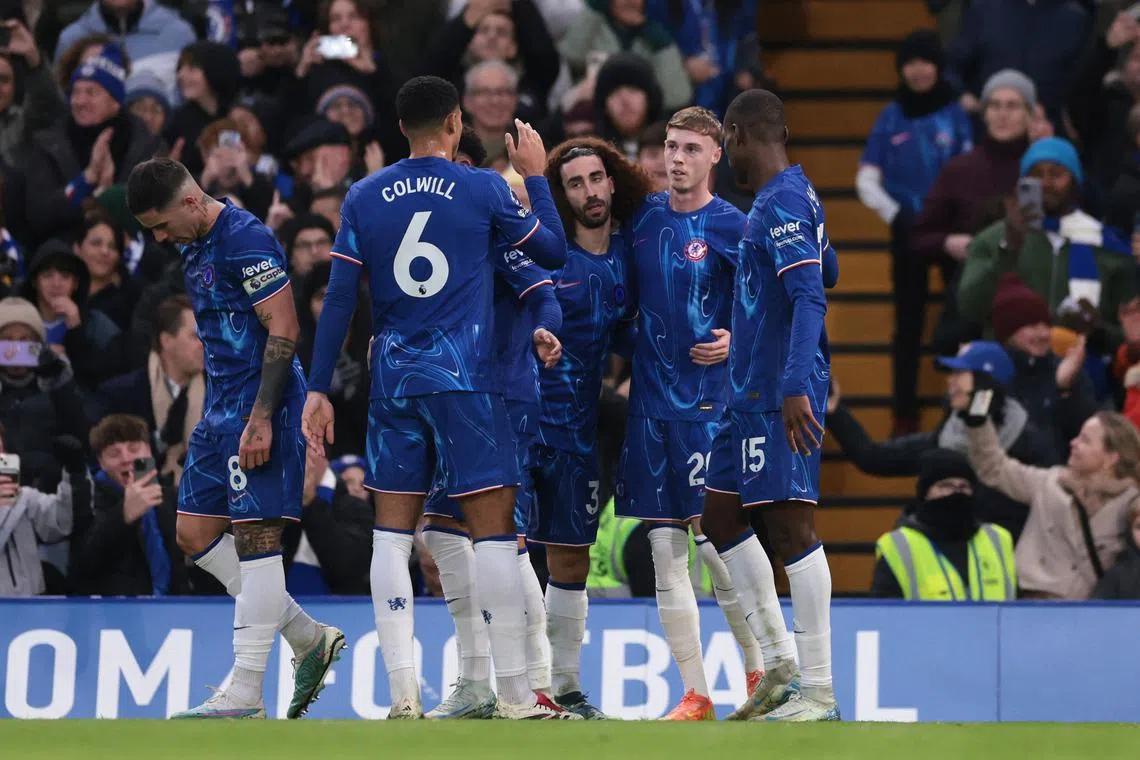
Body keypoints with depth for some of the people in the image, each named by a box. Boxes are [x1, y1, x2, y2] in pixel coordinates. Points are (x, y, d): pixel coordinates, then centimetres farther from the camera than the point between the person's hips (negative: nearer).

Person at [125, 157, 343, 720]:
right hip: (222, 410, 11)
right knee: (194, 532, 9)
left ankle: (246, 694, -9)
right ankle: (309, 638, 16)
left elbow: (283, 330, -19)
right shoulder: (195, 248, 15)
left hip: (260, 407, -11)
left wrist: (261, 419, -22)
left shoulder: (245, 240, -15)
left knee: (255, 535, -9)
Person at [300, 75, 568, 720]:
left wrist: (319, 389, 6)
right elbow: (554, 252, 10)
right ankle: (517, 696, -5)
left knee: (393, 532, 7)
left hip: (393, 380, 3)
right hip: (466, 378, -3)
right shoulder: (483, 189, -2)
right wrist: (537, 176, 22)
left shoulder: (364, 197, 5)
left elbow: (340, 299, 3)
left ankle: (403, 695, -1)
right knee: (494, 527, -2)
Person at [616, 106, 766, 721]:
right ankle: (694, 695, 6)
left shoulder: (731, 227, -5)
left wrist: (735, 340, -17)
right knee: (665, 551, 2)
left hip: (707, 404, -5)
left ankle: (758, 672, 9)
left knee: (715, 543, -7)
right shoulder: (643, 217, 9)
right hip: (649, 403, 5)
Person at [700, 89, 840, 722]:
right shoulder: (791, 199, 16)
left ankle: (820, 691, -11)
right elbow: (827, 273, 31)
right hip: (754, 393, 11)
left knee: (791, 524, -11)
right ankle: (782, 661, 17)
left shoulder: (783, 202, -14)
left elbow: (811, 298, -23)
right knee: (721, 516, 15)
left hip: (780, 395, -11)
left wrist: (794, 386, -30)